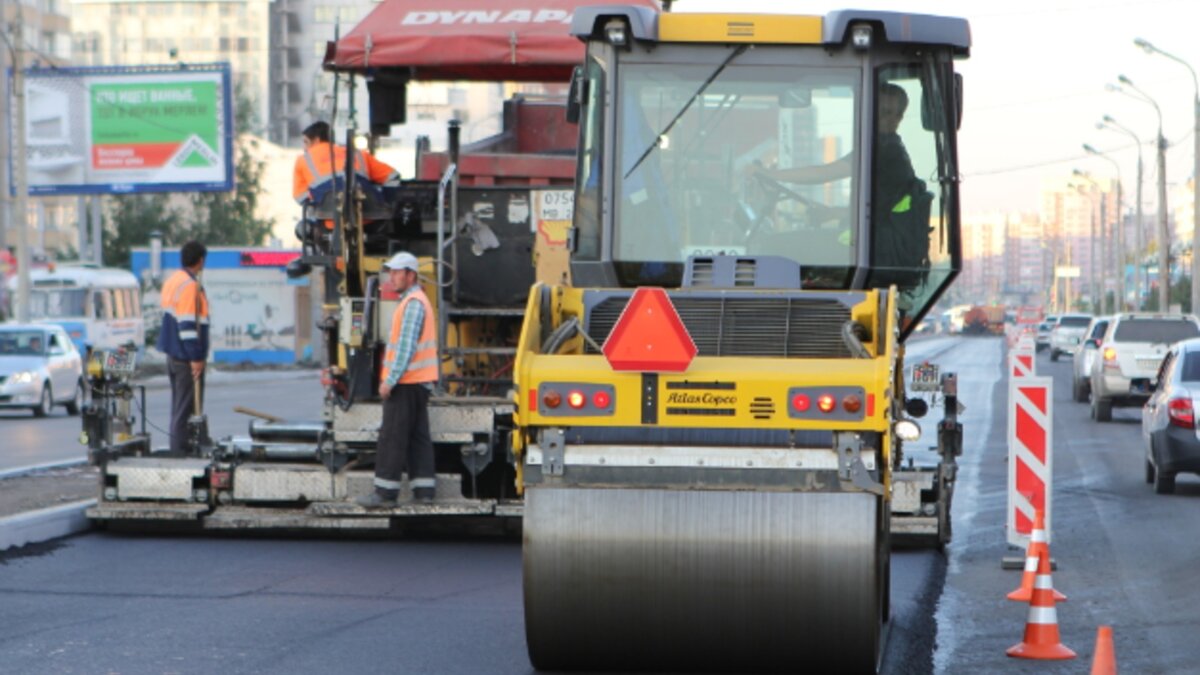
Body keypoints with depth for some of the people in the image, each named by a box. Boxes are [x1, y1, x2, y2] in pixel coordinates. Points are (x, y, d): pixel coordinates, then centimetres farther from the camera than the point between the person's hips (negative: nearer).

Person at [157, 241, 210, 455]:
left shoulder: (172, 281, 13)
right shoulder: (190, 285, -17)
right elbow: (188, 324, -22)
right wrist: (196, 358, -20)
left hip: (173, 355, 10)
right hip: (186, 357, -10)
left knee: (179, 405, 14)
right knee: (186, 407, -6)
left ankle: (176, 450, 17)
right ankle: (180, 451, -7)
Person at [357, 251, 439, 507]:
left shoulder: (413, 303, -14)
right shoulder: (414, 301, 19)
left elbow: (406, 346, -20)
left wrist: (390, 380, -19)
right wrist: (392, 378, 20)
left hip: (406, 382, -10)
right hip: (418, 381, 10)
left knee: (392, 437, -8)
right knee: (418, 436, 9)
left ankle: (385, 492, -7)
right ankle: (423, 489, 10)